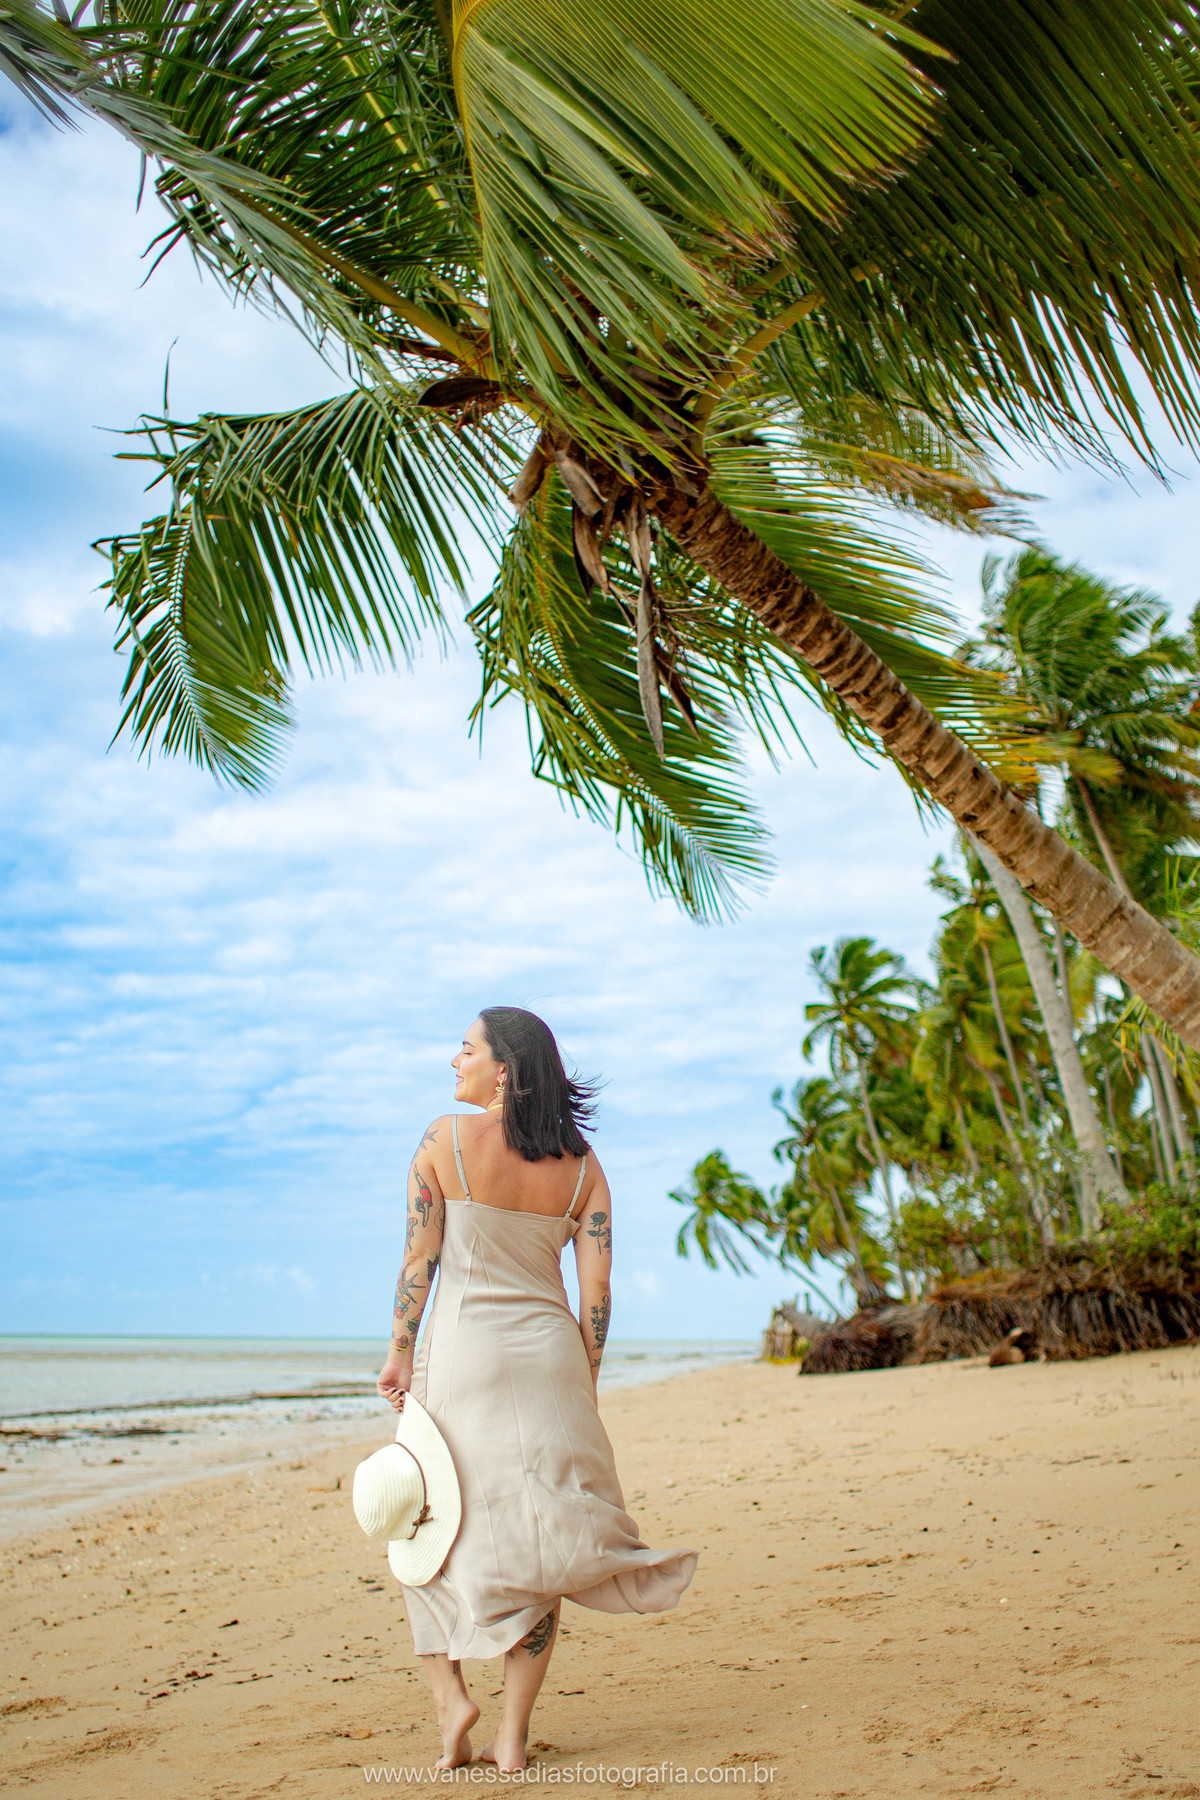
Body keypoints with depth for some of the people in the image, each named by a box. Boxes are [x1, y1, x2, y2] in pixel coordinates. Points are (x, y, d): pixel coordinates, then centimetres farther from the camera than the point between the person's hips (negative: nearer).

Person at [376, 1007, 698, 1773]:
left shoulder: (446, 1138, -7)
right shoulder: (582, 1164, 2)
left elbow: (420, 1259, -6)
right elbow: (597, 1291, 0)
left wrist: (400, 1353, 5)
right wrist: (586, 1386, 10)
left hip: (463, 1347, -2)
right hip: (549, 1353, 3)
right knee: (537, 1538, 10)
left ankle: (452, 1694, 6)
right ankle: (513, 1735, 14)